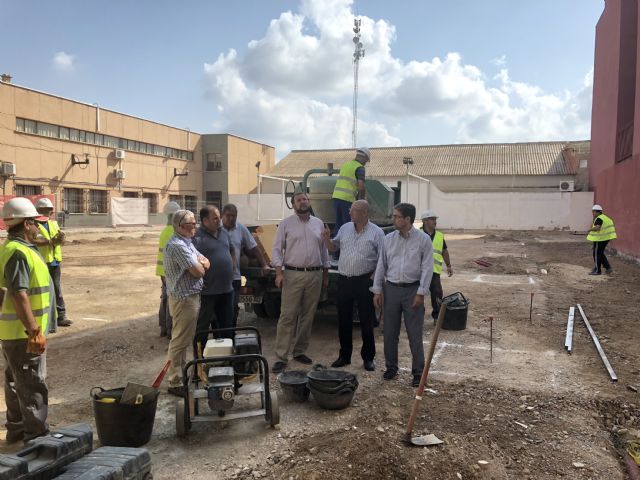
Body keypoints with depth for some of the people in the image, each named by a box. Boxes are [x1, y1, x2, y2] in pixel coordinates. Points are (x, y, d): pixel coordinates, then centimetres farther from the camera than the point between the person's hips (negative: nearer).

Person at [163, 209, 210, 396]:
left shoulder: (187, 242, 14)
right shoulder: (177, 245, -20)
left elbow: (206, 263, 13)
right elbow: (198, 271, -22)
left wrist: (200, 262, -9)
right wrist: (200, 264, 0)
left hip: (190, 296, 11)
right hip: (184, 298, -10)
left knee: (184, 340, 18)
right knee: (180, 341, -3)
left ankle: (181, 374, 30)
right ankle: (175, 383, 5)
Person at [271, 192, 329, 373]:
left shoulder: (318, 223, 11)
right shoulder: (286, 224, 1)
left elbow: (324, 250, 15)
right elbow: (277, 249, -1)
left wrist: (326, 274, 13)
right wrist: (279, 272, -12)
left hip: (315, 275, 4)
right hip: (293, 275, -4)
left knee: (308, 316, 9)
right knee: (287, 316, -5)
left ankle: (300, 351, 22)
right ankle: (281, 357, -1)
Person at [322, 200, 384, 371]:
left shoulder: (376, 232, -4)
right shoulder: (345, 228, 9)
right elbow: (333, 248, 18)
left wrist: (373, 279, -13)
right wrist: (327, 238, -2)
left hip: (364, 282, -4)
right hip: (344, 280, 4)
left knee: (366, 321, 4)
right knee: (343, 320, 11)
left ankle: (368, 358, 18)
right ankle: (344, 355, 24)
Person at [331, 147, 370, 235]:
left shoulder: (345, 164, 19)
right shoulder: (360, 168, -5)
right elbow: (361, 186, -16)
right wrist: (361, 199, 0)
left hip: (336, 196, 7)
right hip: (347, 199, -7)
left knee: (338, 224, 14)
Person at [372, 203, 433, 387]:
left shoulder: (423, 239, -4)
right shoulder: (389, 239, 6)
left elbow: (427, 268, -6)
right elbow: (381, 265, 8)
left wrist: (421, 293, -12)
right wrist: (377, 290, 4)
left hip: (412, 290, -3)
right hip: (391, 289, 4)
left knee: (415, 334, 2)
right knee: (390, 333, 10)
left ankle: (418, 372, 13)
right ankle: (391, 367, 25)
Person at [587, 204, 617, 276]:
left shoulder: (599, 219, -18)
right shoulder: (605, 217, 13)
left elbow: (597, 228, -32)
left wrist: (590, 229, -14)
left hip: (600, 239, -10)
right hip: (606, 238, 10)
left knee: (597, 254, 1)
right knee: (600, 253, 20)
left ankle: (597, 270, 8)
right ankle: (608, 268, 20)